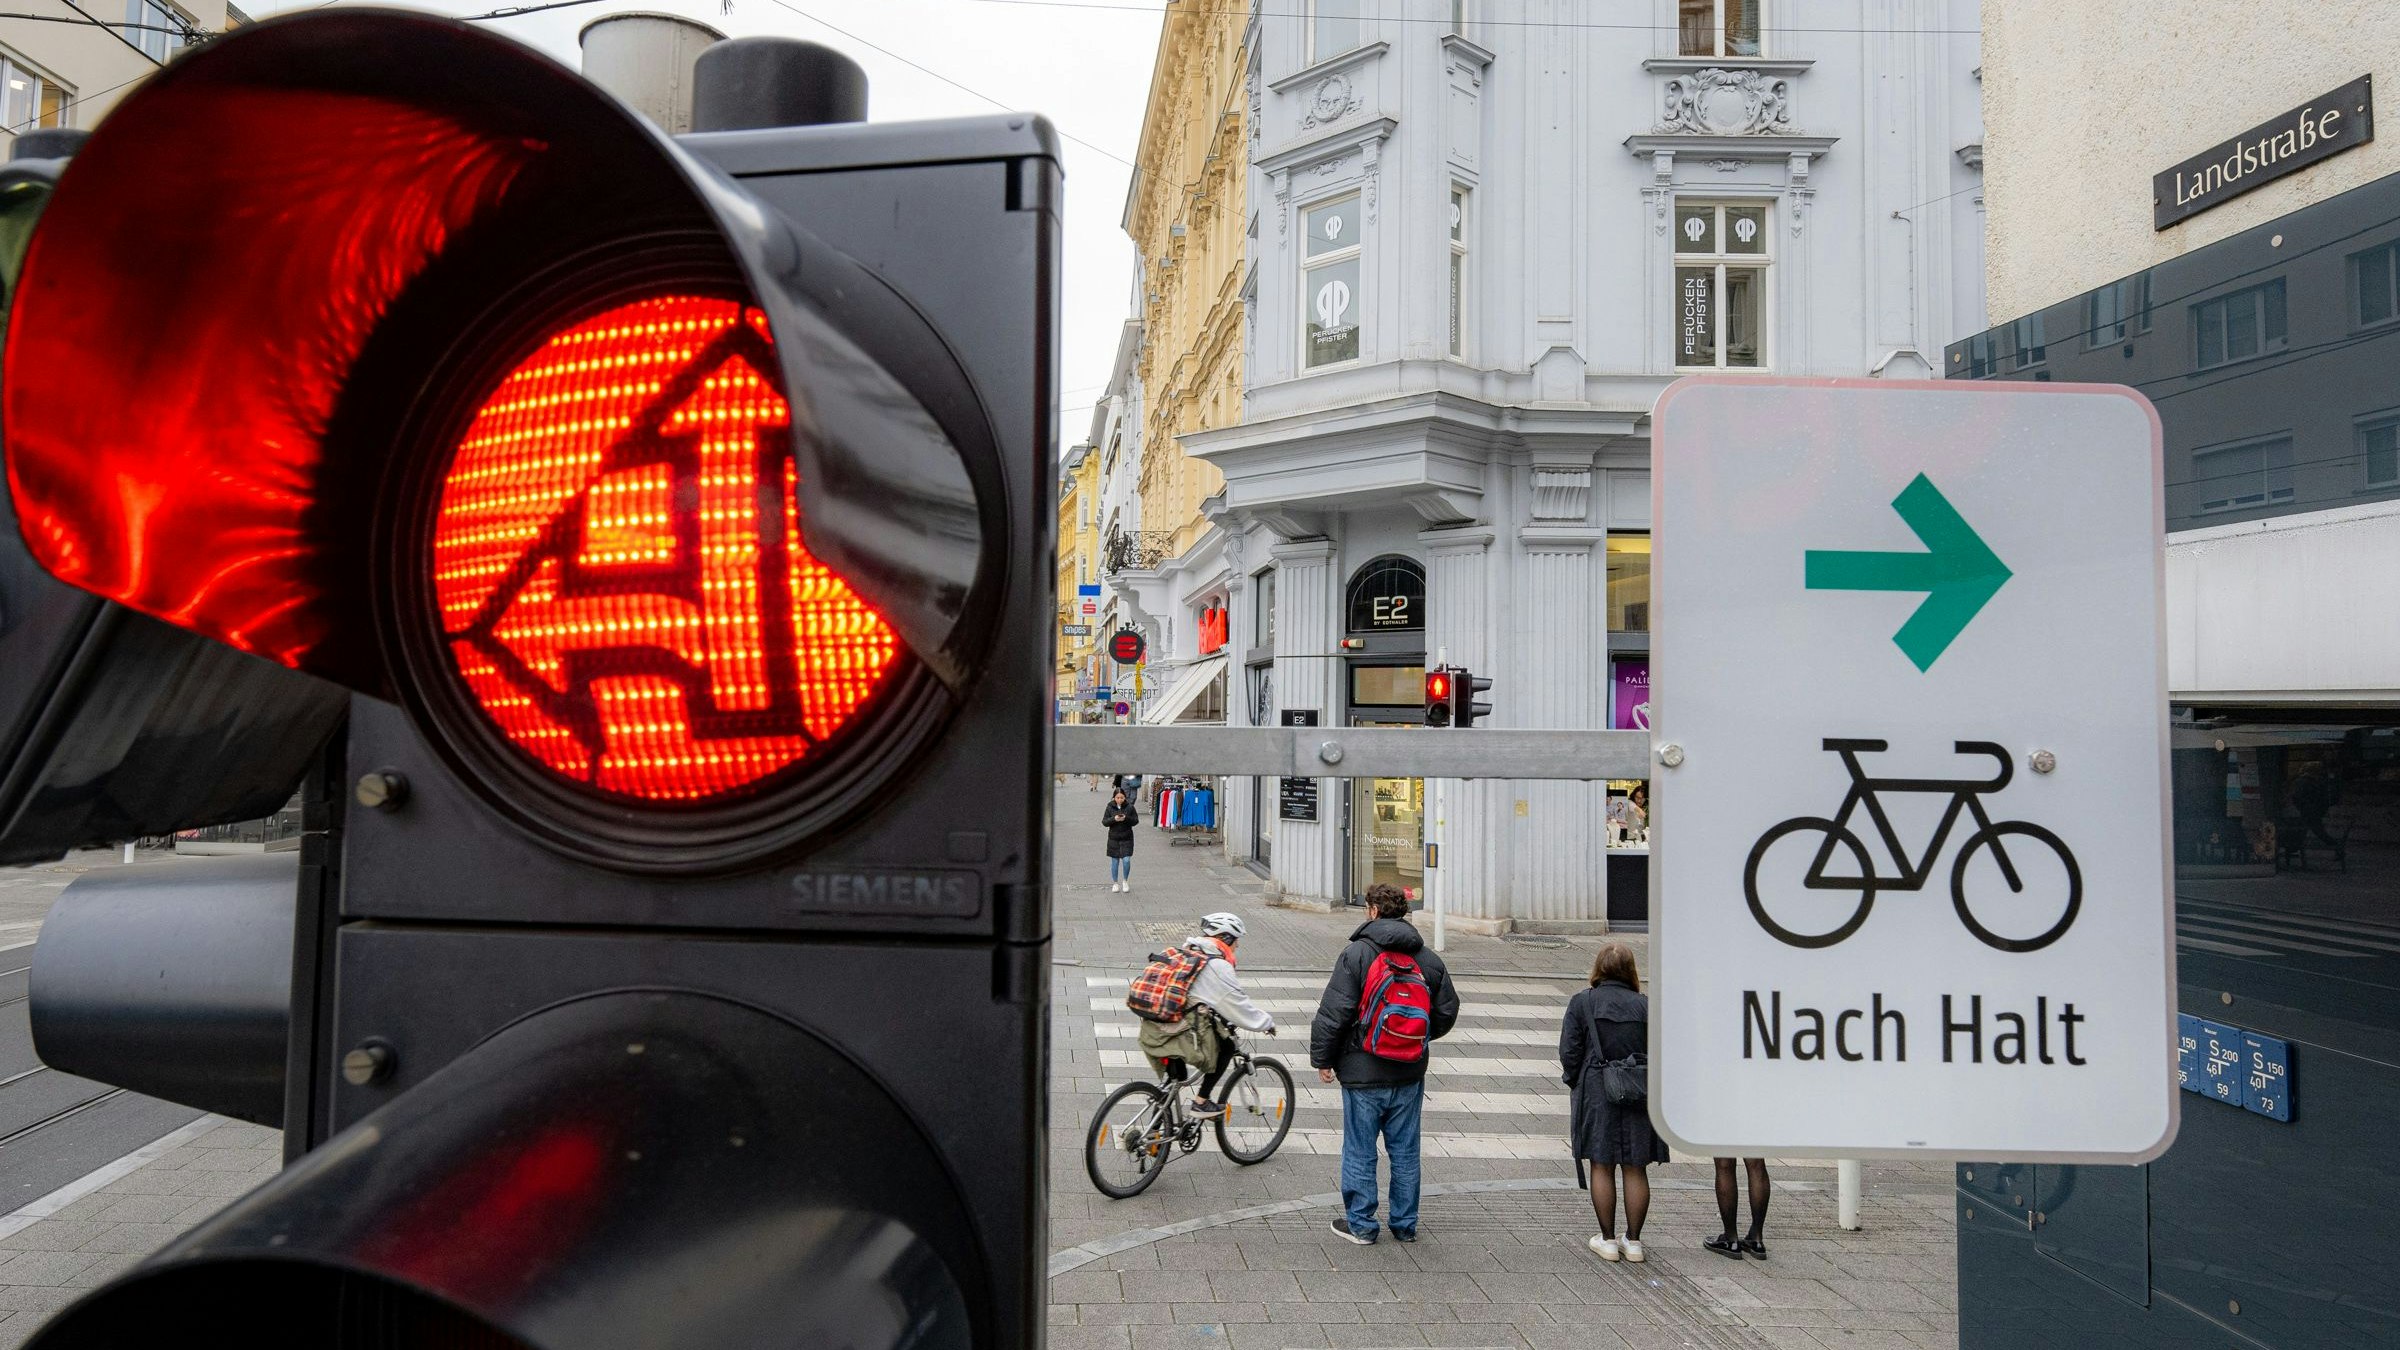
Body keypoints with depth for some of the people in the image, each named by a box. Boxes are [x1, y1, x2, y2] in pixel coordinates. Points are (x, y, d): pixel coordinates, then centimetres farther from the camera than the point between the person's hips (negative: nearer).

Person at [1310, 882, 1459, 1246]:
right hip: (1410, 1077, 5)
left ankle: (1360, 1224, 15)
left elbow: (1334, 1012, -14)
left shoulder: (1356, 953, -12)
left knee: (1359, 1151, 8)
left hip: (1363, 1074, -4)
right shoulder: (1429, 960, 3)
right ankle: (1405, 1225, 24)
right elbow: (1447, 1013, 10)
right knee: (1405, 1151, 15)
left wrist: (1322, 1059, -4)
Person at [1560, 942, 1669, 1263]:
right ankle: (1633, 1241, 16)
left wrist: (1576, 1085, 9)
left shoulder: (1581, 1002, -4)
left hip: (1597, 1093, -2)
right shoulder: (1645, 1006, 0)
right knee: (1635, 1168, 10)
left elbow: (1569, 1052, -5)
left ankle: (1608, 1240, 12)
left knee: (1602, 1167, 7)